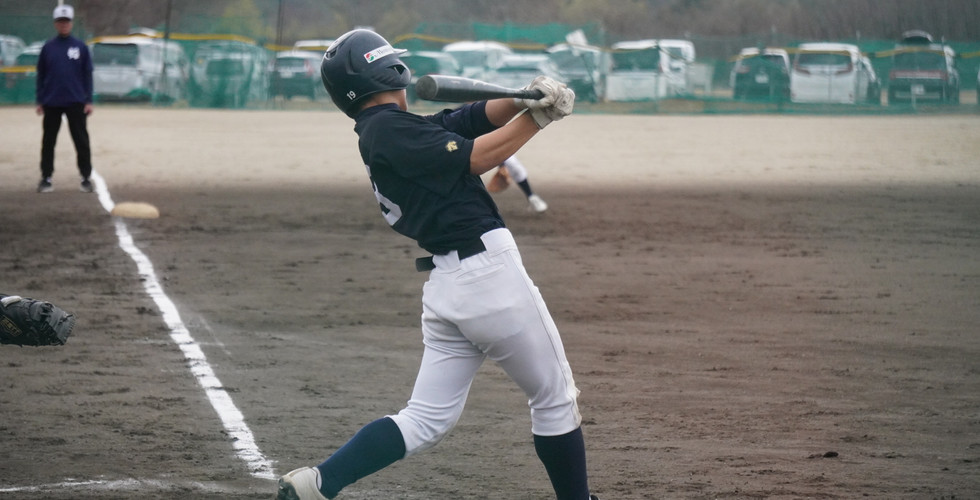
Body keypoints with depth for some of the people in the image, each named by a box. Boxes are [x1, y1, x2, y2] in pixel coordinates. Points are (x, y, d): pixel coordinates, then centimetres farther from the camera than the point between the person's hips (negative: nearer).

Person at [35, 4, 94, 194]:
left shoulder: (80, 47, 3)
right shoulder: (48, 48, 5)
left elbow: (87, 75, 3)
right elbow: (41, 76, 7)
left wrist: (88, 101, -3)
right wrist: (40, 101, 3)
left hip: (76, 103, -1)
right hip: (52, 103, 1)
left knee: (82, 141, 0)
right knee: (48, 141, 5)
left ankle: (86, 178, 7)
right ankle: (46, 178, 10)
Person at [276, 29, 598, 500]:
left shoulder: (398, 127, 16)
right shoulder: (391, 129, -10)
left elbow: (482, 116, 10)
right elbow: (475, 158, -14)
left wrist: (528, 96, -8)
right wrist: (538, 116, -7)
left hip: (443, 285, 9)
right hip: (489, 272, -9)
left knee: (426, 420, 8)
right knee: (555, 399, 8)